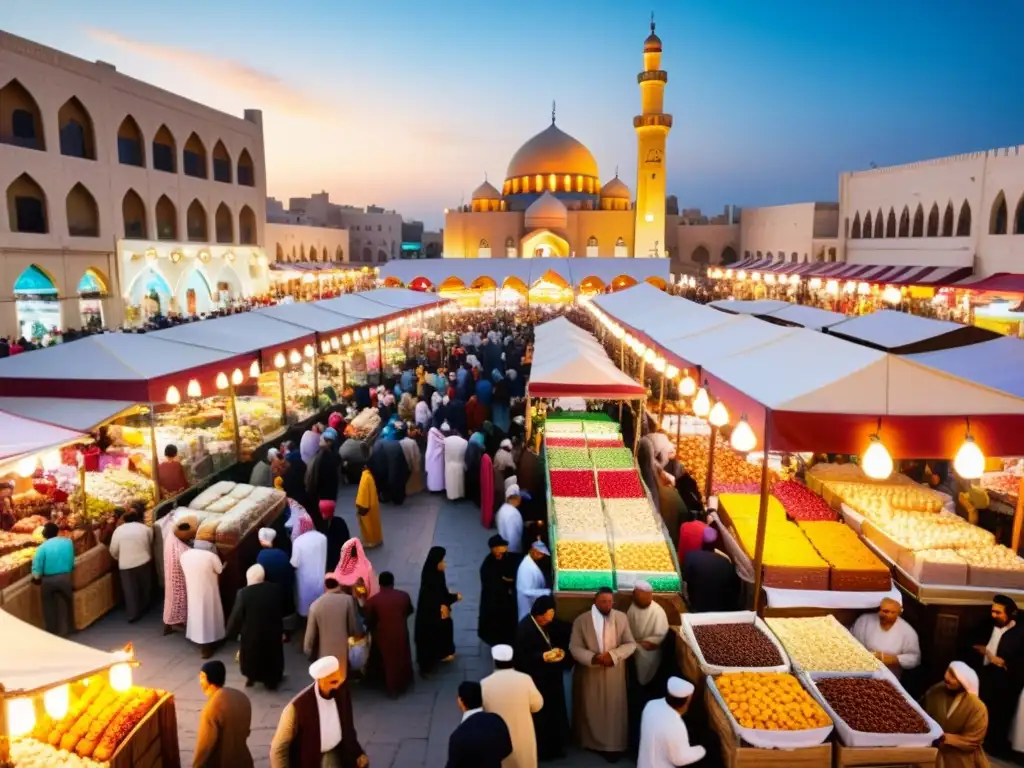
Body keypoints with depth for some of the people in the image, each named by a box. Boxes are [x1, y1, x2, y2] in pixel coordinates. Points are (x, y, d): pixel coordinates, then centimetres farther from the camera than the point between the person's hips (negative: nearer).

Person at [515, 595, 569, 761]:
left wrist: (558, 651, -3)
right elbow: (521, 658, -24)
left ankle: (553, 747, 35)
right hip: (536, 680, -8)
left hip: (550, 677, 8)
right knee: (540, 716, 4)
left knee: (554, 712, 19)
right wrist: (543, 657, -30)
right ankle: (541, 750, 22)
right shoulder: (524, 629, -24)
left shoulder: (548, 624, 2)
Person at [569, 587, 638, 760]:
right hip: (589, 673, -1)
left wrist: (613, 655, -21)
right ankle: (591, 741, 35)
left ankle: (613, 745, 26)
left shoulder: (622, 618, -7)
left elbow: (631, 644, -6)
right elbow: (574, 647, -11)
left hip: (614, 672, 1)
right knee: (590, 709, 14)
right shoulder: (581, 620, -11)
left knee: (614, 709, 9)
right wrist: (593, 658, -27)